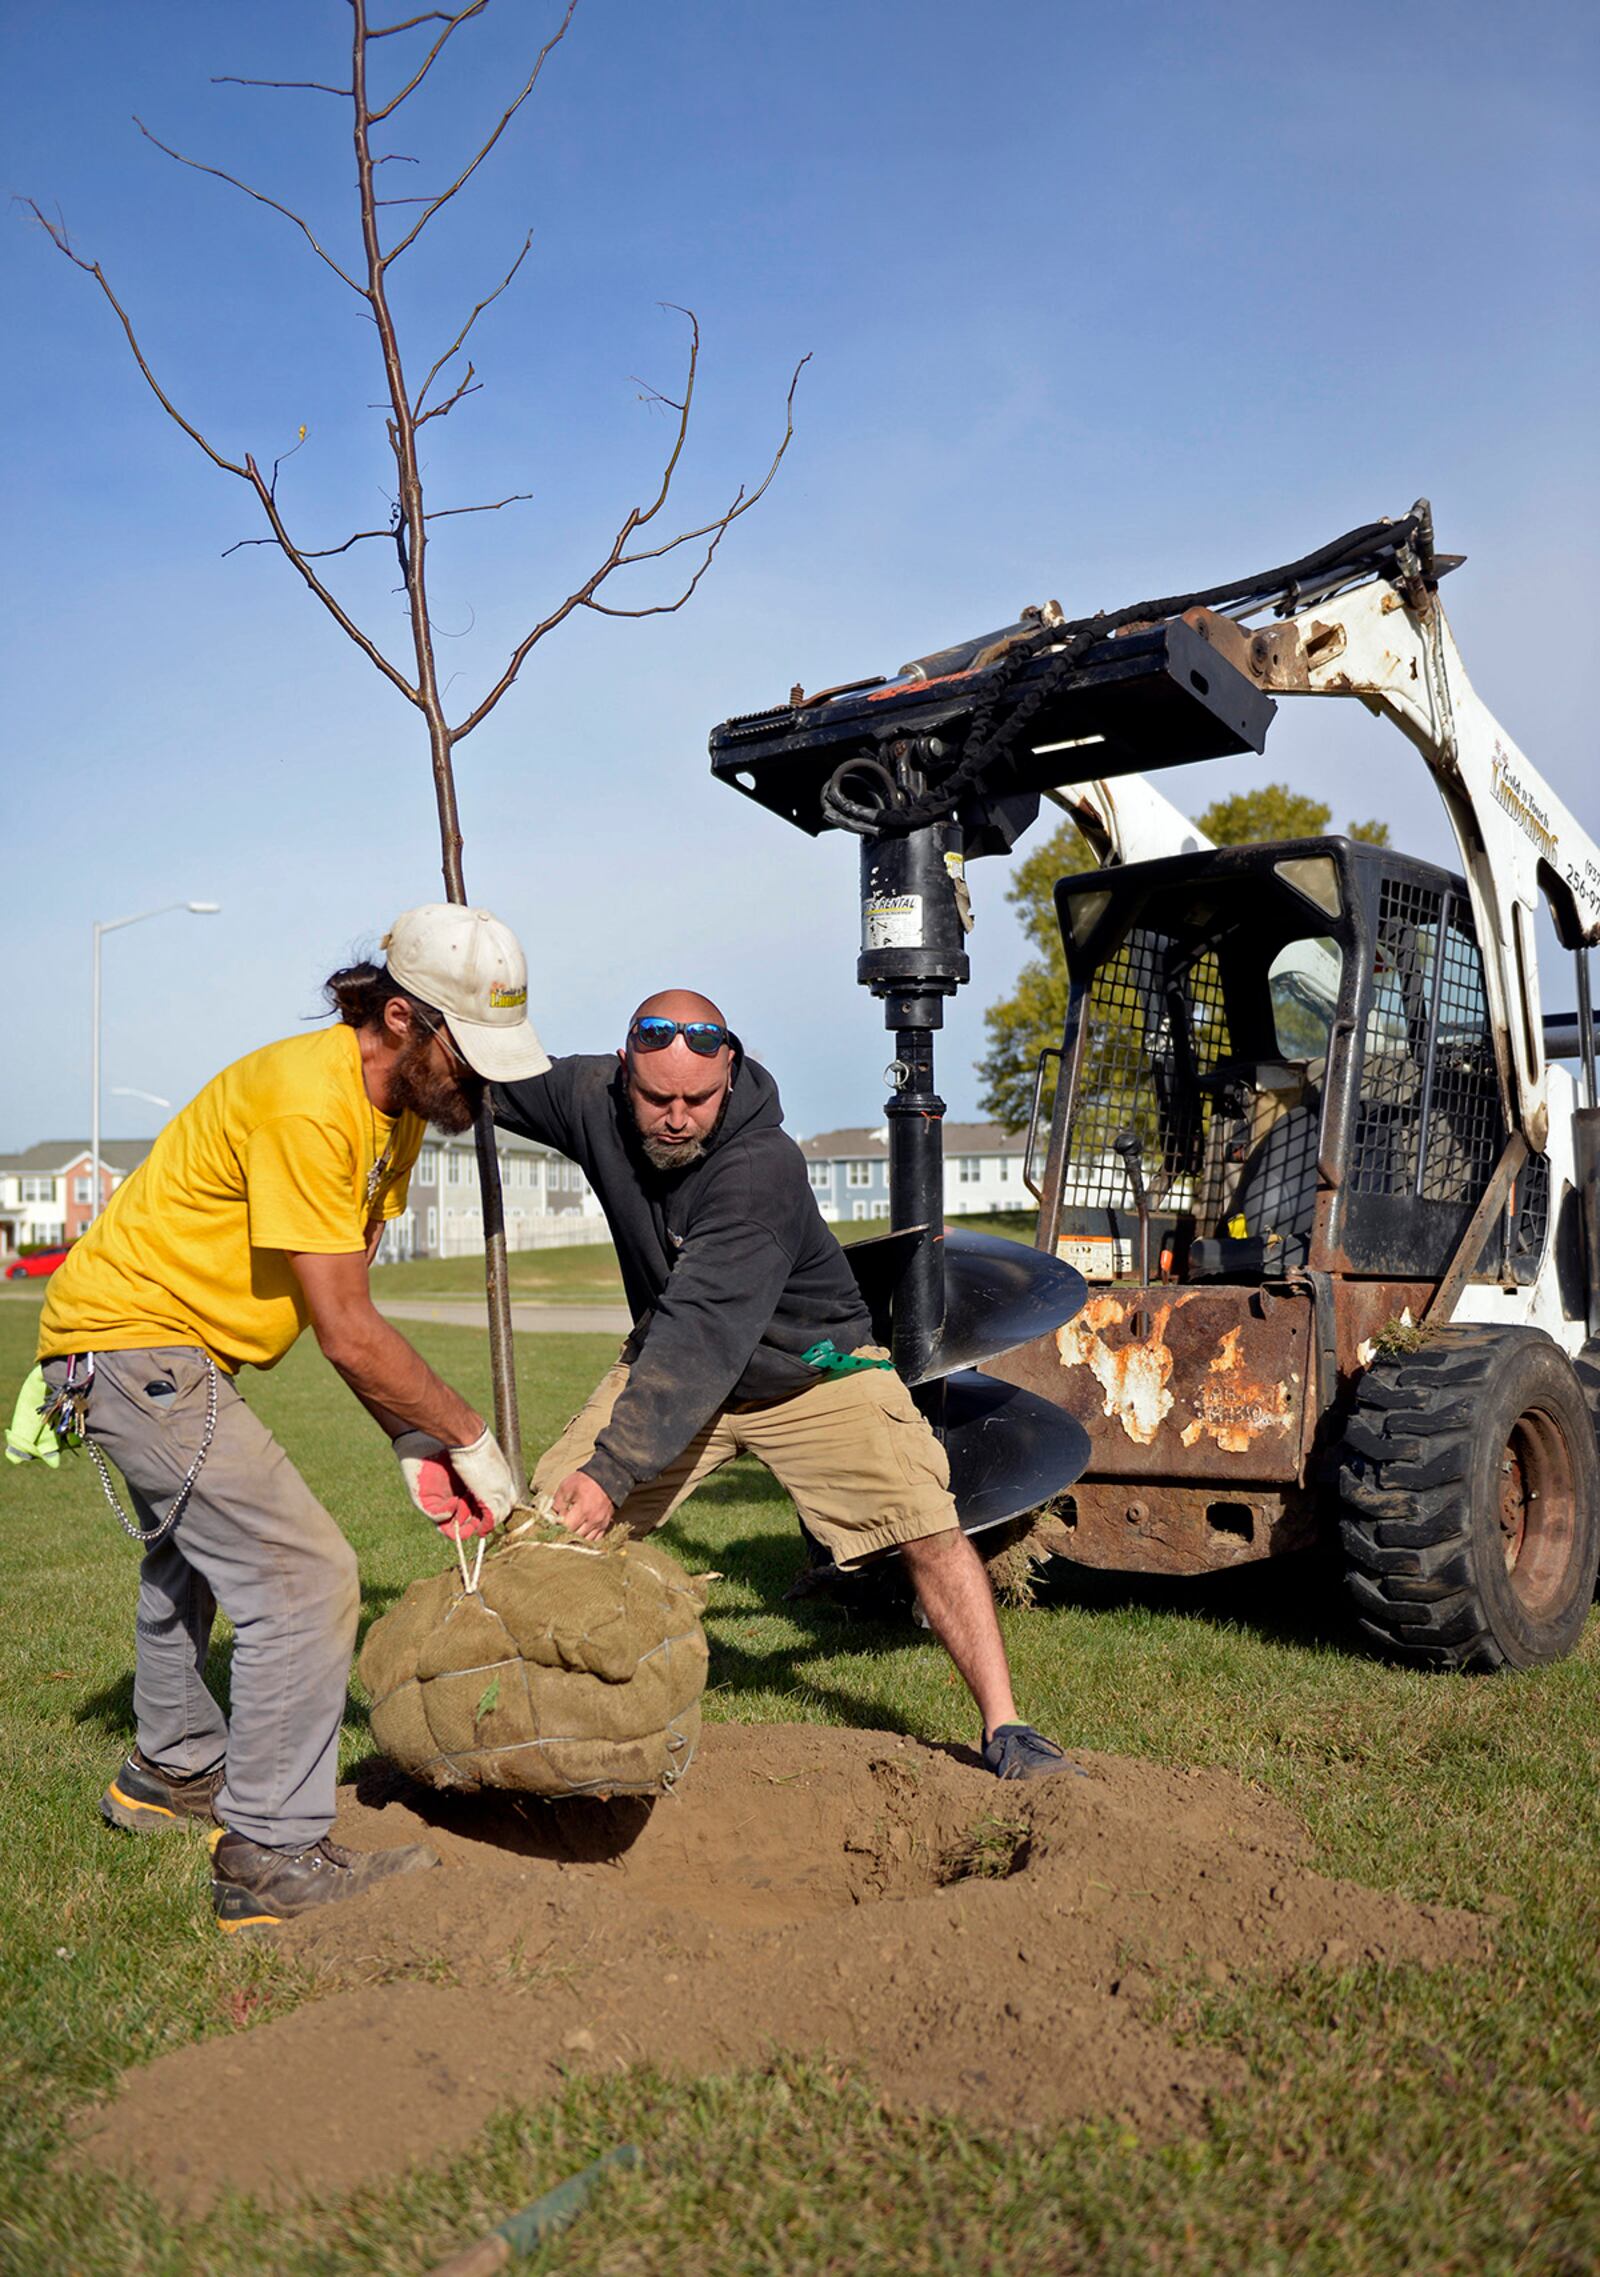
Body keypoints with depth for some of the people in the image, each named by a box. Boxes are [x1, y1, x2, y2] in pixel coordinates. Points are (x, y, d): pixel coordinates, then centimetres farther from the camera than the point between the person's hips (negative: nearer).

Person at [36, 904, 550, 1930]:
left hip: (166, 1347, 11)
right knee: (304, 1578, -13)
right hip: (135, 1341, -11)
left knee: (196, 1556, 27)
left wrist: (415, 1442, -5)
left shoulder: (398, 1106, 2)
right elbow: (348, 1334, -26)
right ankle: (272, 1857, -1)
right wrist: (469, 1436, -15)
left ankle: (174, 1771, 49)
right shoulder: (307, 1102, -27)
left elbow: (349, 1313, 2)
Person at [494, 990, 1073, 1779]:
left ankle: (1003, 1730, 0)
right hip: (672, 1358, 5)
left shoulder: (763, 1165, -35)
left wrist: (611, 1470, -45)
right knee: (548, 1523, -4)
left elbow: (703, 1330, -41)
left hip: (809, 1367, -4)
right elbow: (492, 1077, 3)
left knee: (928, 1530, -15)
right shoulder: (593, 1099, -17)